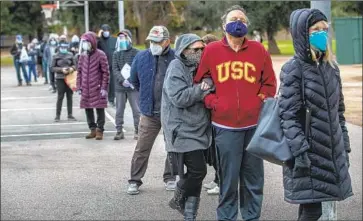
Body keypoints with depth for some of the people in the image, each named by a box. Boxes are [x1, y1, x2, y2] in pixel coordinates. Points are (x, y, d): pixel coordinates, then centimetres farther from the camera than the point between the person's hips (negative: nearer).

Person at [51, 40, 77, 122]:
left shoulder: (70, 55, 4)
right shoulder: (56, 56, -2)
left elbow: (74, 65, 12)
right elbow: (52, 68, -2)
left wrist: (72, 68, -10)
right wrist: (61, 70, -15)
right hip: (60, 79, -3)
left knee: (70, 96, 6)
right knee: (60, 97, -3)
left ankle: (70, 115, 14)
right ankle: (57, 115, 3)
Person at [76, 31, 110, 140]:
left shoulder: (100, 55, -7)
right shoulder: (83, 55, 9)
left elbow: (106, 72, -7)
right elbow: (79, 71, 14)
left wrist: (104, 87, -11)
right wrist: (79, 86, 9)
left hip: (97, 88, -5)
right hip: (86, 89, 6)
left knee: (100, 109, 0)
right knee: (88, 109, 10)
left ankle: (100, 130, 9)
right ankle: (93, 129, 22)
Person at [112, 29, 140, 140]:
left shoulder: (136, 52, -1)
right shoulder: (116, 54, 9)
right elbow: (115, 69, 1)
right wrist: (122, 80, -15)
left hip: (133, 86, -3)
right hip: (120, 86, 3)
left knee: (136, 110, 0)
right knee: (119, 110, 7)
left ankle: (137, 131, 9)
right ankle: (119, 131, 14)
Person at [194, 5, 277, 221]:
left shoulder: (258, 50, 5)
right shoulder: (211, 50, 3)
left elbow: (270, 83, 12)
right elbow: (200, 81, 12)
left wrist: (260, 101, -1)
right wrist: (212, 103, -1)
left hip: (254, 125, 1)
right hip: (225, 126, -1)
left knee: (253, 179, 8)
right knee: (228, 179, 1)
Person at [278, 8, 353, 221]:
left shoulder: (331, 66, 10)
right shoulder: (293, 69, -9)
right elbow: (289, 116, -14)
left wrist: (344, 145, 14)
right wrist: (300, 152, -20)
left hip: (331, 149, 6)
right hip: (308, 151, -6)